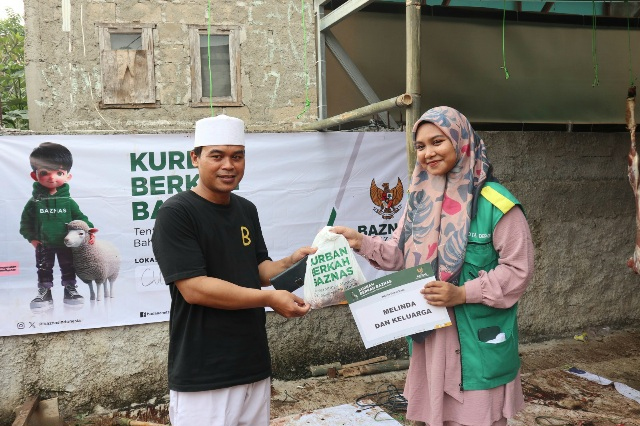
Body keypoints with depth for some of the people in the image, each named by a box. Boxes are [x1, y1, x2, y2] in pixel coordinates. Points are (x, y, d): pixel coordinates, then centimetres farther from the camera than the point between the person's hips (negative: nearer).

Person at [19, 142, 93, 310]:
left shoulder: (68, 201, -7)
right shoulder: (34, 202, -6)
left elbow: (80, 218, -2)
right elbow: (25, 222, 2)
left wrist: (88, 230, -17)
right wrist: (31, 238, -6)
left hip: (66, 244, 0)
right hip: (43, 246, 0)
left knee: (68, 269, 11)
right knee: (44, 270, 10)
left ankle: (70, 291, 25)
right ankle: (44, 293, 22)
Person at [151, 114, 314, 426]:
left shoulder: (246, 209, 9)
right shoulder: (176, 213, -13)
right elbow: (194, 289, -19)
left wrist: (291, 263, -8)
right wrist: (269, 299, -20)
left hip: (254, 366, 7)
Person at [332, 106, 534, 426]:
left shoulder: (495, 203, -14)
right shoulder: (421, 199, 6)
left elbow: (518, 269, -14)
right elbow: (401, 255, 7)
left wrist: (463, 293, -23)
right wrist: (361, 242, -8)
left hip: (479, 338, -6)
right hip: (431, 334, 6)